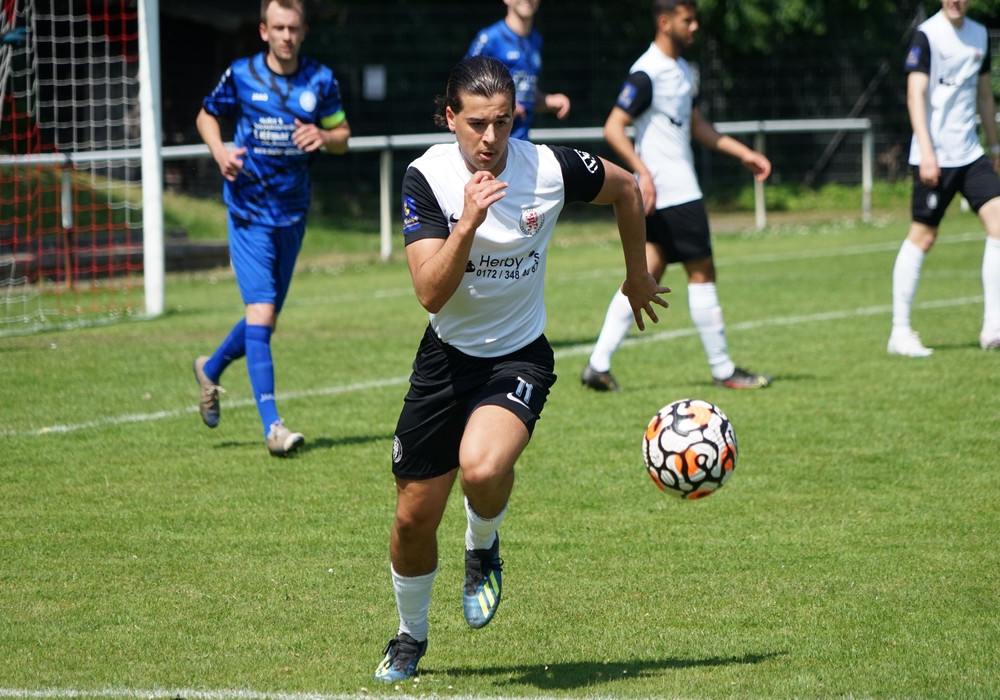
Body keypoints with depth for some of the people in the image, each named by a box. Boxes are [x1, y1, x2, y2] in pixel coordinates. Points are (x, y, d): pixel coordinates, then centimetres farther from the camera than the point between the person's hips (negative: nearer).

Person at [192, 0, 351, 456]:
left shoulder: (320, 81, 1)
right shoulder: (241, 76, -4)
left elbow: (342, 137, 9)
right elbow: (207, 116, 11)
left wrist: (323, 137, -14)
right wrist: (221, 153, -9)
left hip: (293, 213, 4)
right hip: (249, 209, -4)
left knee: (266, 318, 12)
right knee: (260, 311, -15)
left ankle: (211, 370, 42)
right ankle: (272, 426, -17)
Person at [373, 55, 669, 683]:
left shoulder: (552, 168, -15)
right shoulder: (428, 177, -16)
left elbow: (626, 188, 8)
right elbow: (431, 293, -24)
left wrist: (638, 275, 19)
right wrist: (468, 223, -38)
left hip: (519, 356, -1)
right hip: (447, 354, 1)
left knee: (482, 468, -32)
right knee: (415, 517, 6)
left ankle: (483, 550, 4)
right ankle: (411, 635, 35)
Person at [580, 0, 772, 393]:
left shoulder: (681, 70, 16)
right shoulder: (646, 74, -15)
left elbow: (696, 126, 26)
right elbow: (613, 128, -20)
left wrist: (742, 154, 23)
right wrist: (643, 172, -29)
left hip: (665, 195, 9)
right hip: (673, 195, -9)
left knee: (646, 276, 6)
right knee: (702, 273, -1)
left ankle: (599, 365, 3)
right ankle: (722, 369, 7)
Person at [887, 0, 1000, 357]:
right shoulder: (927, 35, -9)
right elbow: (915, 94, -15)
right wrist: (926, 152, -22)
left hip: (970, 154, 6)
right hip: (934, 159, -6)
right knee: (923, 236, -3)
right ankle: (900, 333, 7)